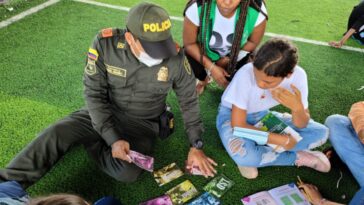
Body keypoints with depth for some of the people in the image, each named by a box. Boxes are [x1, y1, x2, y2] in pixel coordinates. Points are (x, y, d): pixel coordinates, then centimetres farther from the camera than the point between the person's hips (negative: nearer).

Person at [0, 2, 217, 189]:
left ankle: (89, 142, 0)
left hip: (143, 123, 0)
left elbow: (189, 101, -7)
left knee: (127, 172, -26)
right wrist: (112, 138, -23)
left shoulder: (175, 57, -22)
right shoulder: (105, 44, -23)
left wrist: (196, 146, -5)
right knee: (57, 133, -19)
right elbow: (94, 93, -15)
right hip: (105, 113, 1)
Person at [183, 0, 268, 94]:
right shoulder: (196, 8, -39)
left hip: (238, 51, 0)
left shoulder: (257, 12, -36)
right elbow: (189, 43, -22)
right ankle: (204, 79, 22)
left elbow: (253, 42, -14)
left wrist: (228, 59, -17)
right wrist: (211, 67, -25)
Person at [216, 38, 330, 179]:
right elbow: (238, 124, -26)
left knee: (320, 133, -10)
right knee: (243, 155, -36)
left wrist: (297, 107, -37)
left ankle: (254, 149, -14)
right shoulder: (245, 74, -32)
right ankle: (298, 157, -10)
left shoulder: (298, 76, -22)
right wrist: (282, 140, -27)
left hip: (263, 115, 4)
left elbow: (301, 125, -14)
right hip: (232, 114, -4)